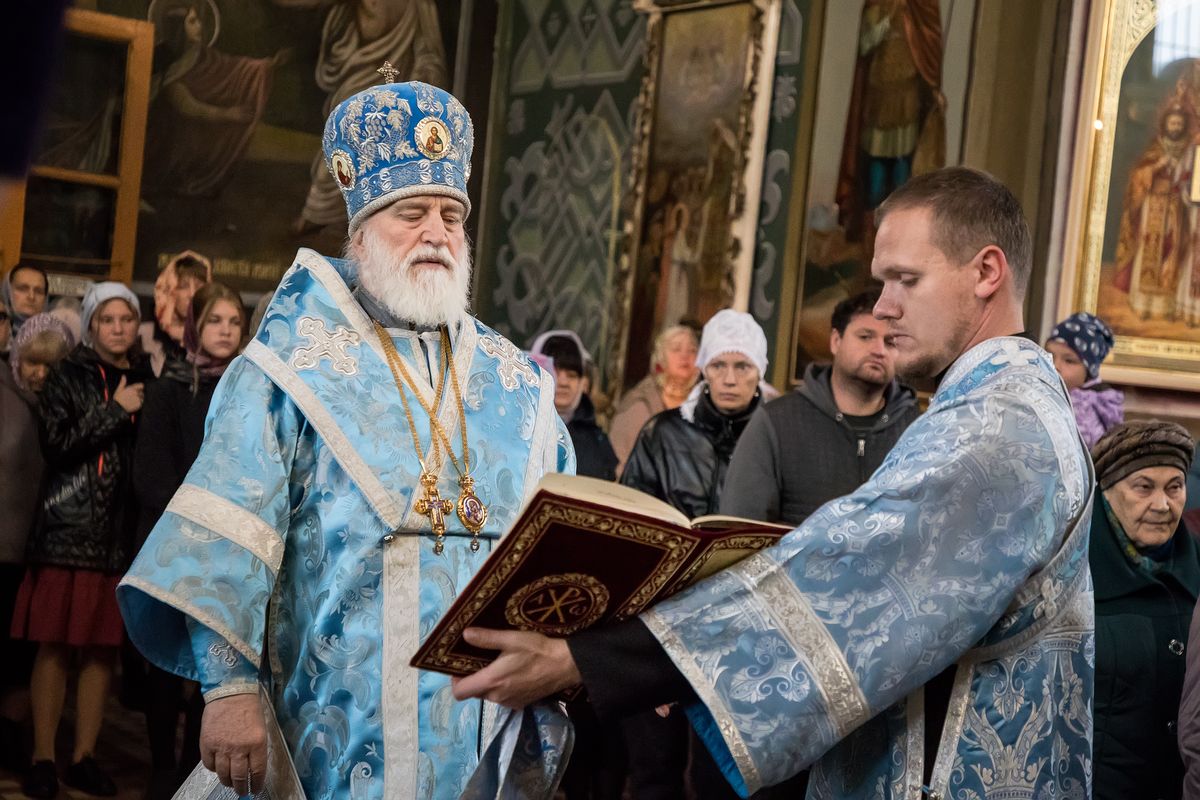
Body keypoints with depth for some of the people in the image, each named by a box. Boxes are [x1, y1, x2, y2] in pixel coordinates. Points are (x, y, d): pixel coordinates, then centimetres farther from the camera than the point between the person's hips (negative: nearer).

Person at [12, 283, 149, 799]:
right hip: (69, 526, -3)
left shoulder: (145, 380, 12)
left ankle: (84, 757, 11)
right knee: (56, 645, -4)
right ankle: (43, 758, 3)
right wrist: (114, 411, -8)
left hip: (122, 532, 3)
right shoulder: (68, 377, 5)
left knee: (103, 647, 3)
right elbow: (55, 445, -9)